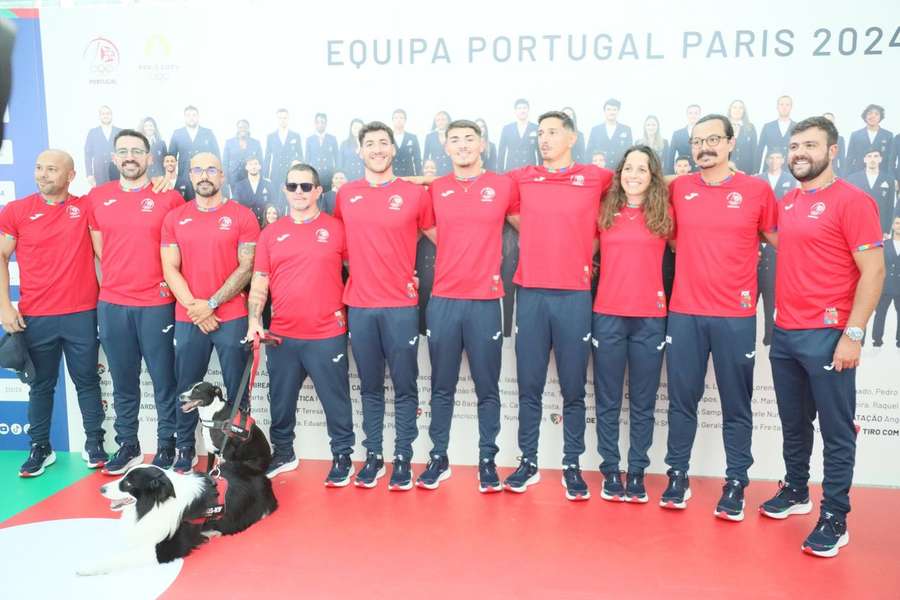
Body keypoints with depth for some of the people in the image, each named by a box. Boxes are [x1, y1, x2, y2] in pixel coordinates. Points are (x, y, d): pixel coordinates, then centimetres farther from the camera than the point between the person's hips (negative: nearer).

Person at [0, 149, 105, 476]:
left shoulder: (86, 207, 1)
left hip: (82, 314, 0)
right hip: (34, 317, 0)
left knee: (87, 380, 8)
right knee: (41, 385, 11)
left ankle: (94, 443, 20)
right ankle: (40, 448, 23)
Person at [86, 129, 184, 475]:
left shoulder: (168, 197, -1)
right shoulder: (96, 198, 9)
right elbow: (98, 247, 17)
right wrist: (117, 279, 11)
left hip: (157, 305, -3)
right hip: (111, 305, 3)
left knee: (164, 379, 3)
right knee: (123, 381, 11)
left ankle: (167, 446, 15)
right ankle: (127, 446, 23)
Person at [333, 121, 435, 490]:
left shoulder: (415, 194, 0)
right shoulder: (345, 195, 7)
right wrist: (355, 271, 10)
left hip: (401, 306, -2)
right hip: (359, 306, 2)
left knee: (405, 386, 3)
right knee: (370, 387, 10)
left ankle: (403, 458, 14)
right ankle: (373, 456, 20)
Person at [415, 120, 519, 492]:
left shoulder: (504, 186, 2)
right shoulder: (436, 190, 6)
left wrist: (493, 262, 11)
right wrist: (456, 257, 8)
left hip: (485, 301, -1)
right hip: (442, 300, 2)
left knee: (487, 388, 5)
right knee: (441, 387, 8)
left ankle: (488, 461, 16)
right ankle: (438, 459, 19)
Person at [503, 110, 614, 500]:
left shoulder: (595, 178, 4)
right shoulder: (521, 179, 8)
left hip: (574, 295, -1)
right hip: (530, 294, 1)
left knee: (574, 388, 4)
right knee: (529, 386, 5)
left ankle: (572, 466, 15)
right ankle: (528, 462, 16)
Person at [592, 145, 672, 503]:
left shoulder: (663, 214, 4)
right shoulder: (604, 212, 5)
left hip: (650, 318, 0)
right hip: (607, 316, 0)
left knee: (643, 402, 7)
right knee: (607, 401, 6)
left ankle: (637, 473, 17)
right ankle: (610, 471, 17)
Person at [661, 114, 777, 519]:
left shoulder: (757, 190, 0)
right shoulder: (677, 189, 5)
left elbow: (781, 242, 9)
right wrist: (694, 256, 7)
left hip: (736, 316, -1)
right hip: (684, 314, 2)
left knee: (736, 405, 7)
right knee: (682, 400, 7)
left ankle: (736, 485, 19)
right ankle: (677, 477, 20)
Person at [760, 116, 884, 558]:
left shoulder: (852, 201, -8)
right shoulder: (786, 203, 12)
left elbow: (873, 271, -11)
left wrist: (852, 334, -17)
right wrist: (779, 320, 12)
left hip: (827, 335, -6)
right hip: (784, 333, 7)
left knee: (836, 431, 3)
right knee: (793, 425, 17)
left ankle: (834, 519, 12)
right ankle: (795, 492, 34)